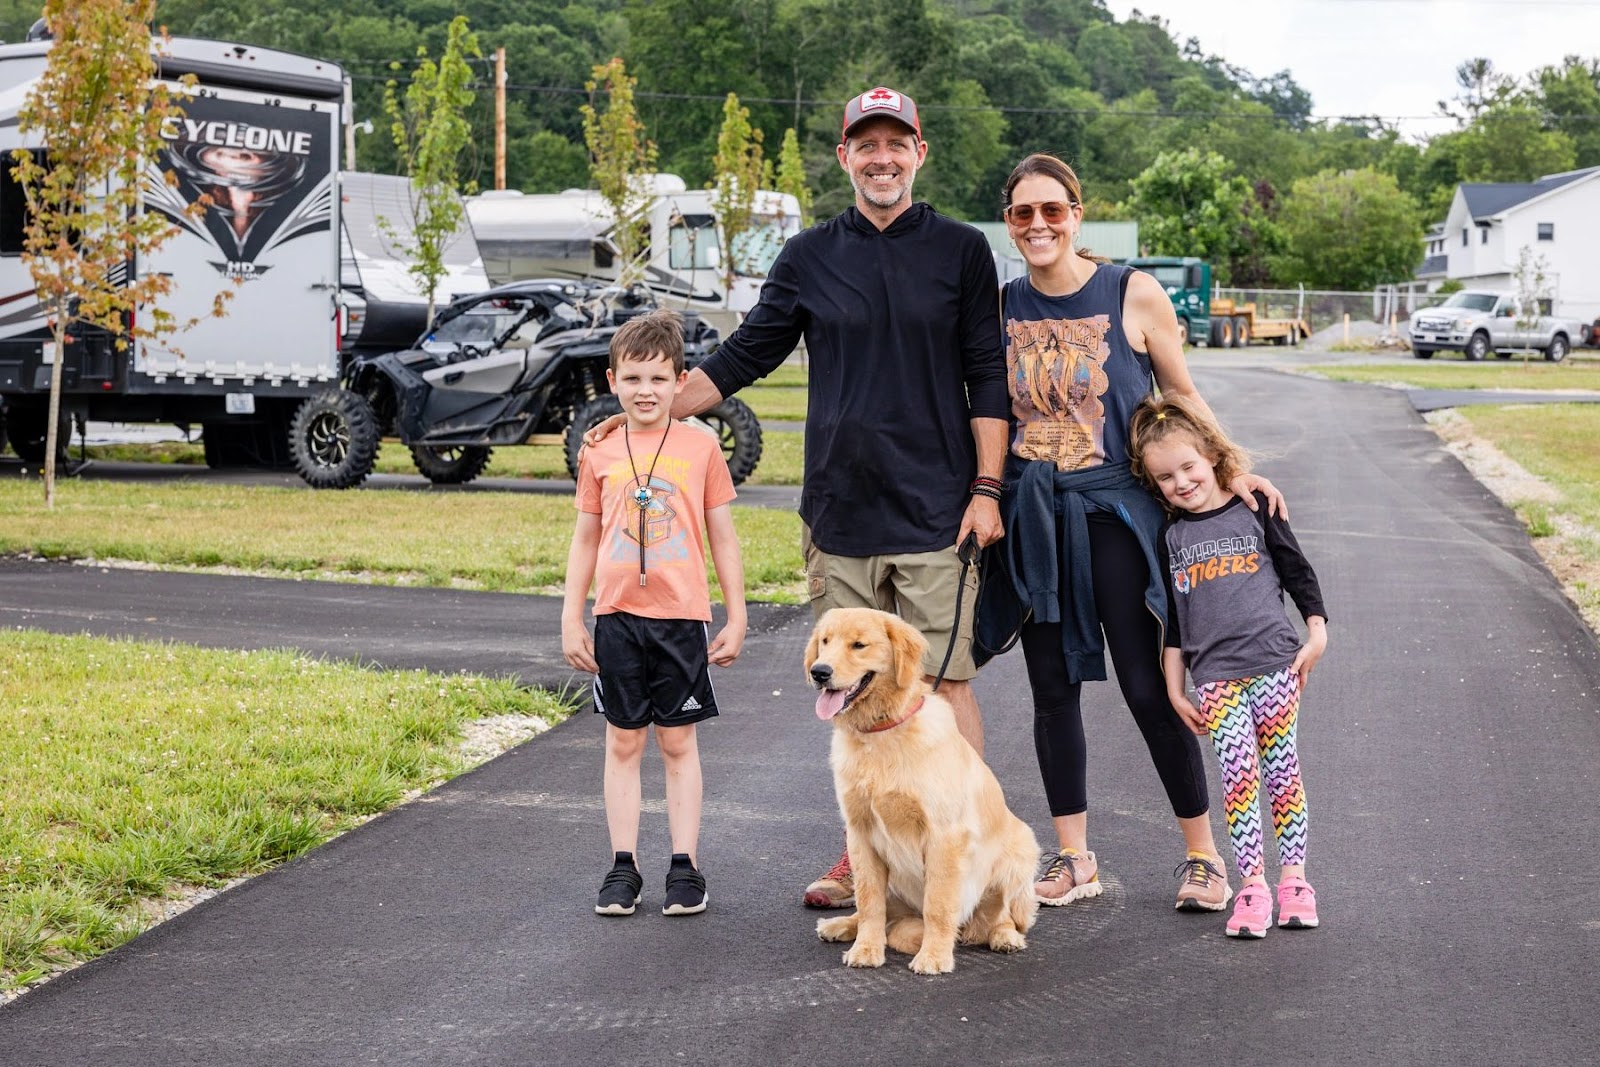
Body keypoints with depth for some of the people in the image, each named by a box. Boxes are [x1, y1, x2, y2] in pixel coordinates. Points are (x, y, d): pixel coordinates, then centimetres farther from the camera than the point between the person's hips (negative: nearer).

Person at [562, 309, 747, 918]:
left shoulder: (701, 448, 0)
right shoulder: (599, 456, 4)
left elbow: (722, 537, 4)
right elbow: (585, 540, 11)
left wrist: (736, 617, 3)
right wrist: (570, 621, 8)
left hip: (681, 618, -2)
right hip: (617, 618, 2)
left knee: (678, 742, 5)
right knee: (623, 742, 7)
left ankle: (685, 866, 10)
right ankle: (623, 866, 13)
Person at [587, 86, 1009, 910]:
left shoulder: (961, 251, 3)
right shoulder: (809, 257, 10)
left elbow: (987, 379, 2)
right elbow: (745, 356, 13)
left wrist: (986, 488, -5)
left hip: (935, 511, -3)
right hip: (838, 510, 3)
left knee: (944, 680, -5)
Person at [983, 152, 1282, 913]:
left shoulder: (1134, 296, -4)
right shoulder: (1000, 306, 4)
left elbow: (1181, 395, 6)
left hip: (1113, 513, -3)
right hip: (1031, 522, 3)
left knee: (1148, 687, -3)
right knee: (1052, 689, 7)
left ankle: (1202, 852, 11)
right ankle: (1073, 858, 18)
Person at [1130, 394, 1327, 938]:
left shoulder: (1255, 512, 3)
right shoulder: (1170, 538, 10)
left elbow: (1299, 572, 10)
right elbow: (1171, 618, 14)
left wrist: (1317, 633, 3)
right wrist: (1175, 688, 12)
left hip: (1275, 663, -1)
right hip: (1215, 674, 1)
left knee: (1281, 769, 2)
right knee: (1238, 773, -8)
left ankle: (1293, 877, 11)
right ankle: (1251, 883, -4)